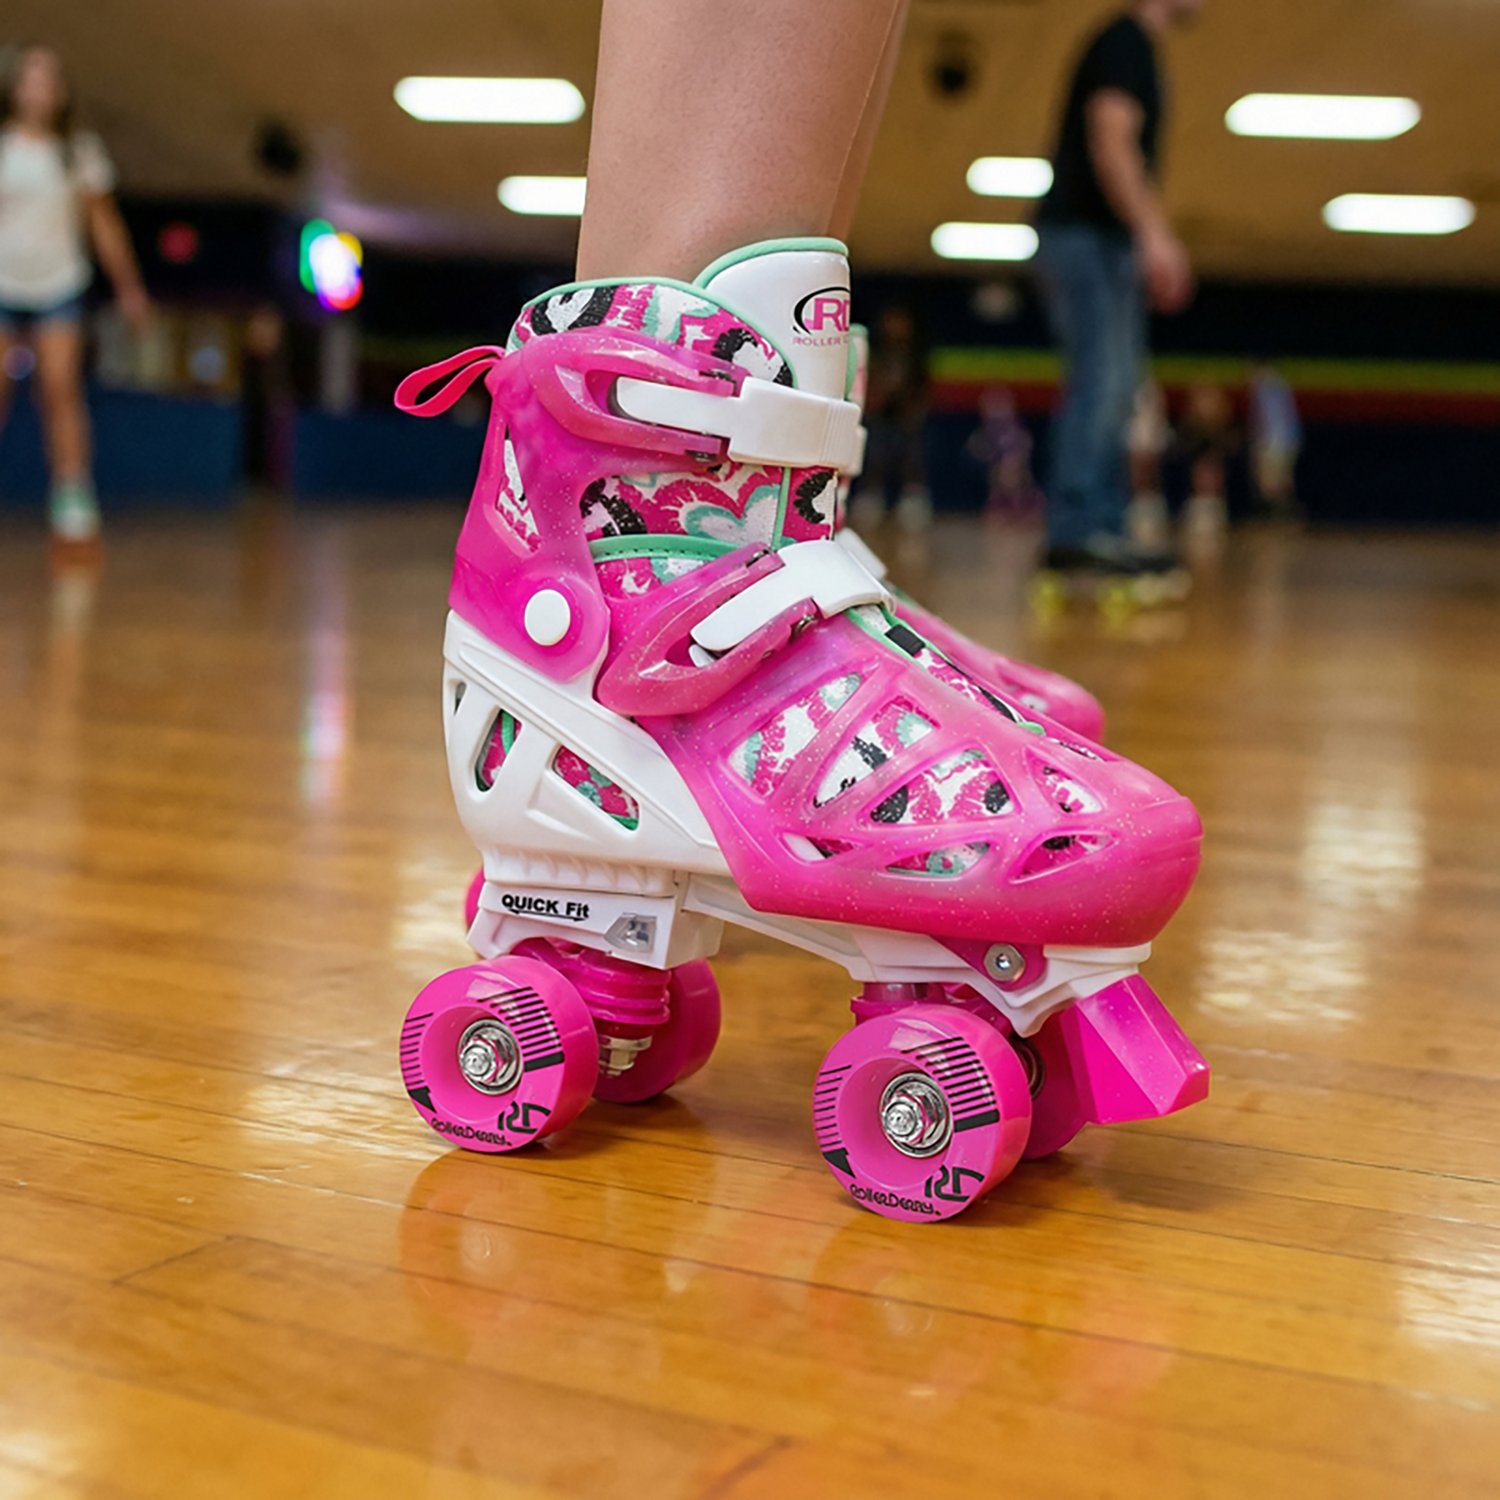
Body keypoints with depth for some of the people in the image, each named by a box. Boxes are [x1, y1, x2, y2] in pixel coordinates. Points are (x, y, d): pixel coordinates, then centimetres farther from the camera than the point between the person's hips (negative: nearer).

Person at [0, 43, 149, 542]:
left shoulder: (80, 150, 4)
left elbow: (104, 221, 11)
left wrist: (129, 286, 12)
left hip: (59, 287, 0)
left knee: (62, 390, -10)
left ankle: (73, 498, -9)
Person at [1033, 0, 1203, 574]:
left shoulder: (1139, 51, 22)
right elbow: (1110, 142, -20)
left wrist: (1159, 238, 23)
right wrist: (1153, 234, -26)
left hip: (1106, 240, 10)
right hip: (1087, 232, -10)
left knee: (1111, 388, 8)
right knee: (1101, 380, -16)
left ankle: (1102, 529, 9)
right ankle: (1078, 529, -20)